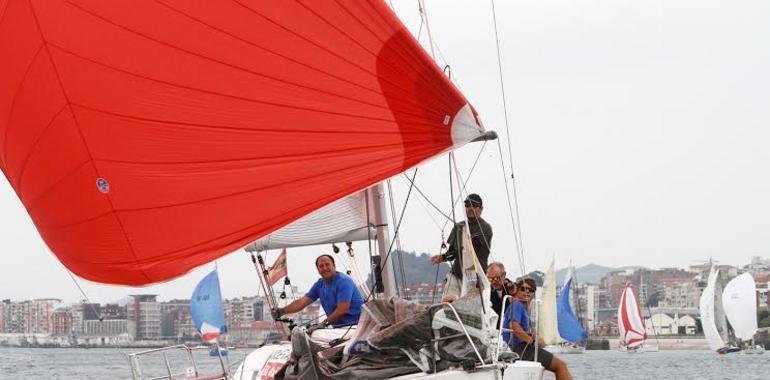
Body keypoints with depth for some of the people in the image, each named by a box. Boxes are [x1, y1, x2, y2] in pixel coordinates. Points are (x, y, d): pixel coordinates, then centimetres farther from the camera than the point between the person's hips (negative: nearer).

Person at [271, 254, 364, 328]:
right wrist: (282, 311, -8)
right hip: (339, 326, 7)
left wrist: (324, 323, -19)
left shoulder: (343, 281, -13)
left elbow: (342, 310, -20)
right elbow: (302, 302, 7)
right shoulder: (320, 284, 12)